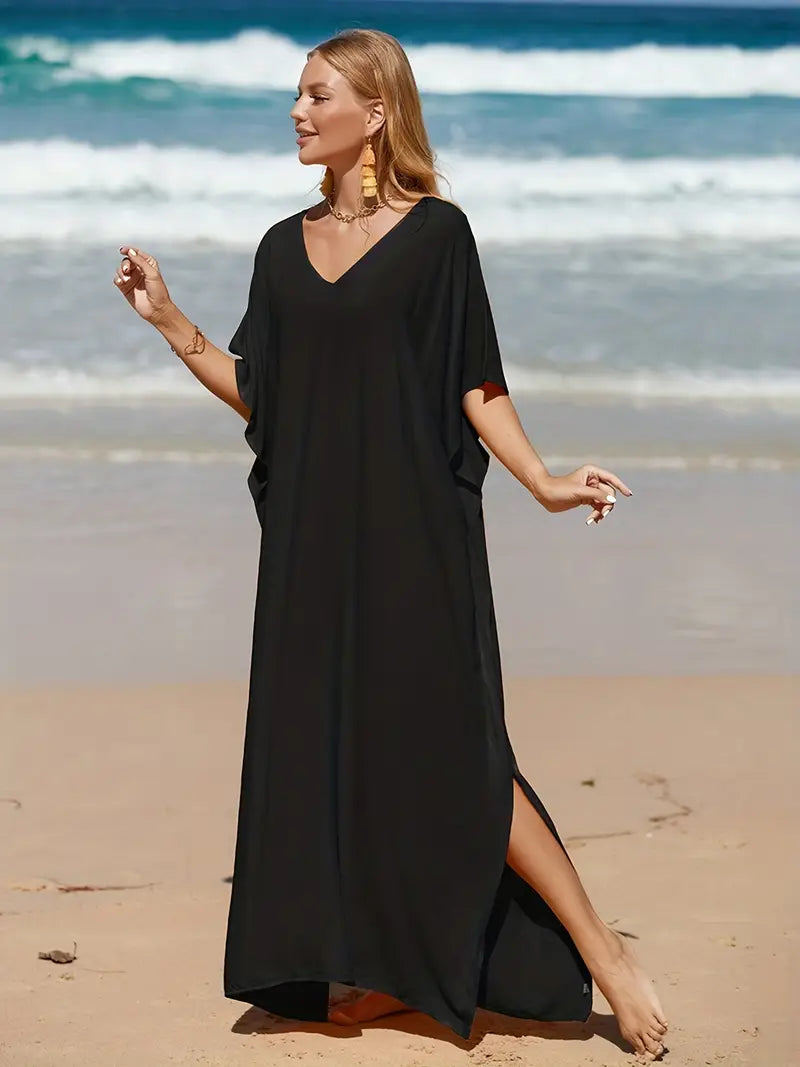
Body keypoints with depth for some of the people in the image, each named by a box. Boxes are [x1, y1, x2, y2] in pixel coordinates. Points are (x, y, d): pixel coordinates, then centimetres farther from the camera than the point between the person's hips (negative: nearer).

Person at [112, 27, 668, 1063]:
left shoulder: (436, 231, -3)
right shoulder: (284, 248, 12)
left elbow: (476, 385, -4)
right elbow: (259, 394, 12)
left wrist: (542, 480, -17)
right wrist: (170, 322, 5)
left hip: (413, 529, -6)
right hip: (312, 531, 6)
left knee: (445, 750, -9)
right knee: (329, 742, 5)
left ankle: (602, 952, 1)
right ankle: (386, 968, 17)